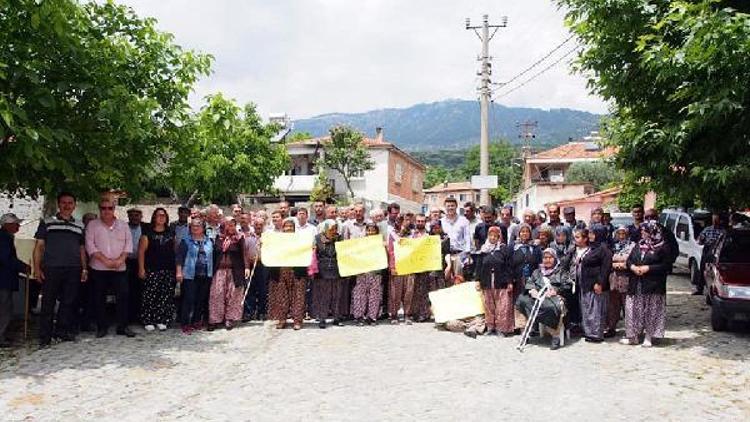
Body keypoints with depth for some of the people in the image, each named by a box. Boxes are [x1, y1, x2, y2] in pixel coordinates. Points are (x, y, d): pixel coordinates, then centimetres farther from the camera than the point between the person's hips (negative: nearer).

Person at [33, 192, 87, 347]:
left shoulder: (79, 225, 17)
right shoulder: (47, 222, 7)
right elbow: (39, 246, 5)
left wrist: (84, 268, 11)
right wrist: (37, 268, -4)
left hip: (73, 270, 3)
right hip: (51, 269, -3)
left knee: (69, 302, 5)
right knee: (48, 303, -1)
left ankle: (62, 330, 18)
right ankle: (45, 337, 5)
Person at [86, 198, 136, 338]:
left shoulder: (123, 225, 11)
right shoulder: (92, 225, 4)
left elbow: (129, 243, 5)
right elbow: (90, 246, -5)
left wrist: (120, 259, -10)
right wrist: (106, 260, -14)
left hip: (120, 268, 2)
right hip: (99, 268, -1)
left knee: (123, 296, -2)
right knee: (100, 298, 3)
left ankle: (122, 326, 6)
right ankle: (101, 327, 12)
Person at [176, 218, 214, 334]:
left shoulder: (209, 241, 12)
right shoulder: (186, 241, 2)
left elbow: (213, 257, 15)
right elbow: (179, 257, -3)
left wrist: (212, 272, 11)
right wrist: (179, 272, -11)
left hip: (205, 276, 4)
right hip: (190, 275, -4)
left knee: (201, 300, 9)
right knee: (189, 300, -6)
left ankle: (197, 322, 21)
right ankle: (186, 324, 1)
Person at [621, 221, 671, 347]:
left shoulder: (663, 247, -6)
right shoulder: (639, 245, 12)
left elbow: (667, 266, -11)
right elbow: (629, 260, 16)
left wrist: (648, 268, -16)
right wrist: (632, 266, -6)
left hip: (653, 286, -5)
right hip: (636, 285, 5)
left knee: (651, 311, 1)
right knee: (634, 310, 7)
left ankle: (648, 337, 12)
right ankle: (633, 336, 15)